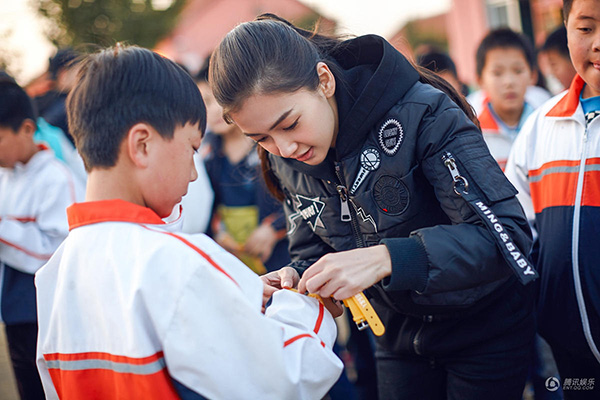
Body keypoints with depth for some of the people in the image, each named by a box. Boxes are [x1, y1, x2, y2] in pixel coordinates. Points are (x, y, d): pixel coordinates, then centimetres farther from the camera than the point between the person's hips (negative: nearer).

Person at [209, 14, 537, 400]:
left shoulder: (422, 114, -27)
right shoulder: (285, 161, -8)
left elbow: (508, 235, -32)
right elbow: (313, 252, 5)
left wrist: (385, 259, -42)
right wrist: (294, 279, -19)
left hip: (486, 327, -4)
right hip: (399, 336, 5)